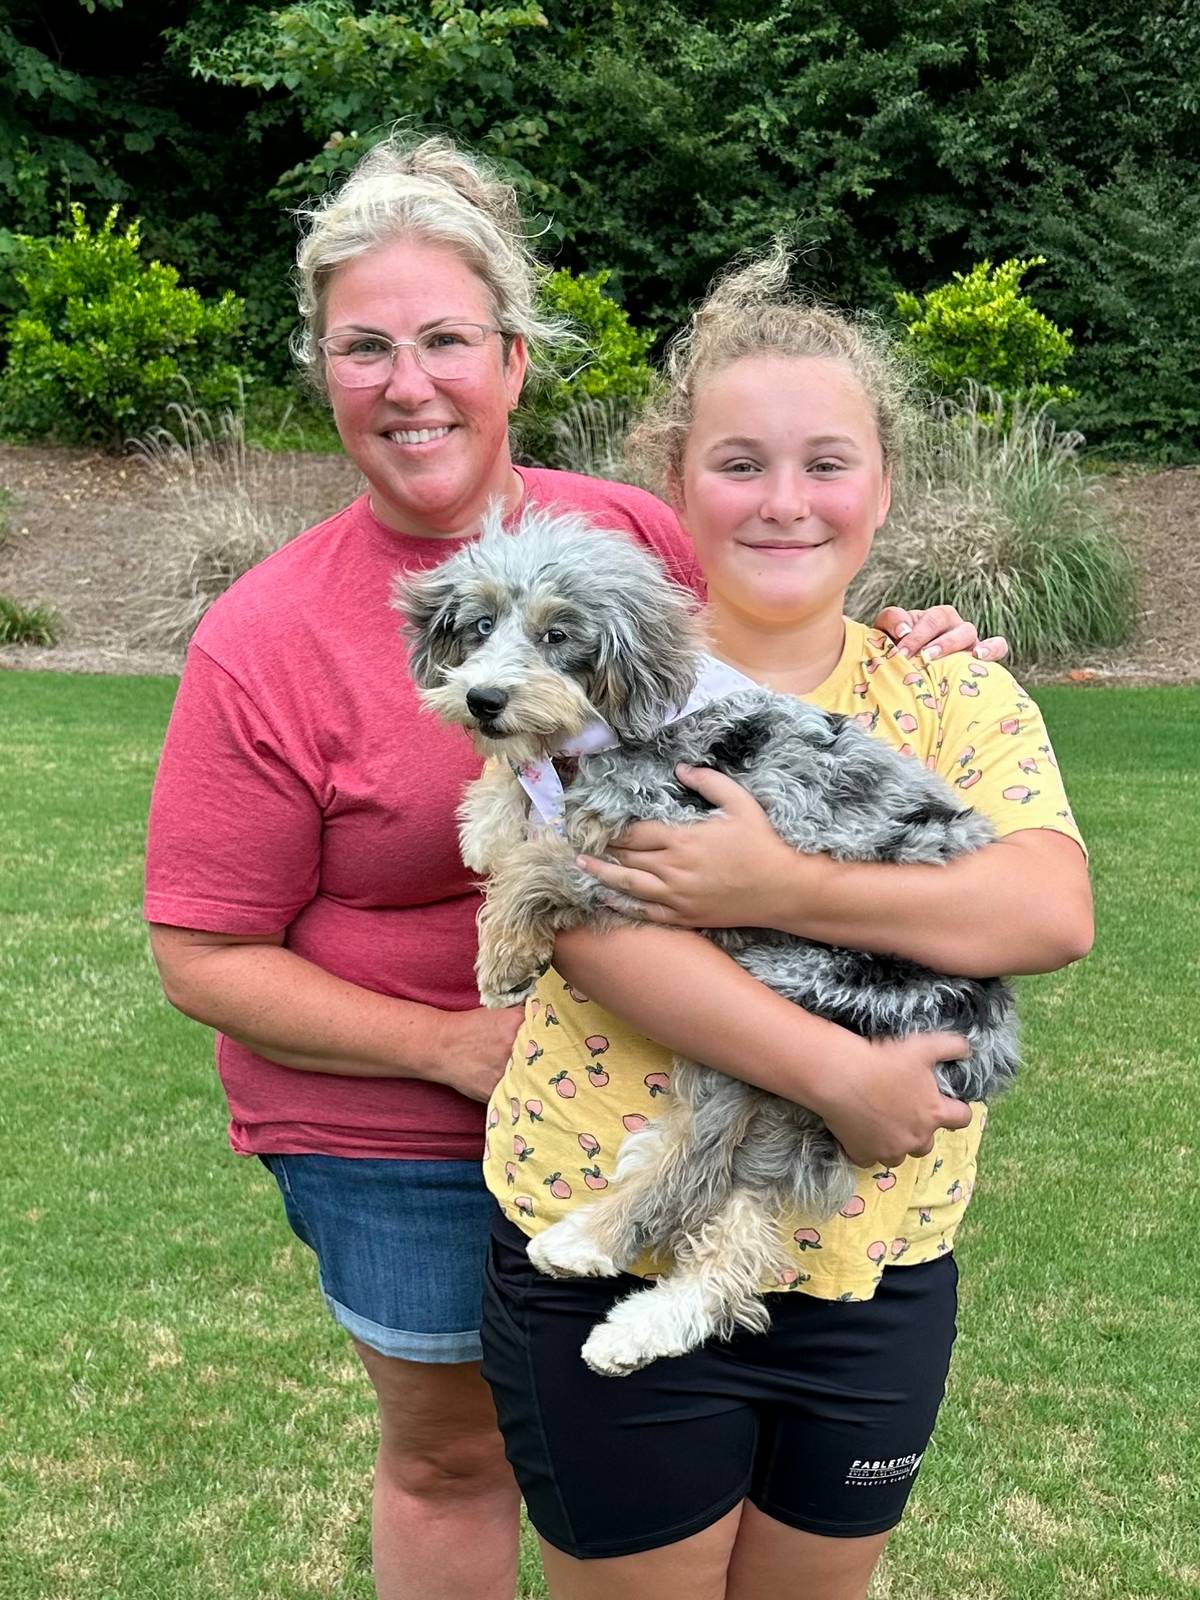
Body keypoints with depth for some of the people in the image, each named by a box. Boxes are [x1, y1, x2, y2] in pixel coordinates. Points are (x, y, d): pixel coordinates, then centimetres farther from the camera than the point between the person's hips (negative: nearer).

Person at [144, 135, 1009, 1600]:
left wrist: (899, 653, -11)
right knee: (451, 1450, 18)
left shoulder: (627, 531, -8)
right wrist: (456, 1044, -21)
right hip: (403, 1144, -3)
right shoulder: (264, 645, -18)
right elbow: (204, 959, -13)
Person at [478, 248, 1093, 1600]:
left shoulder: (953, 690, 0)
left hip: (878, 1273, 3)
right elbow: (599, 929, -20)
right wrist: (840, 1074, -27)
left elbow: (1054, 910, -16)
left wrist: (784, 888, -26)